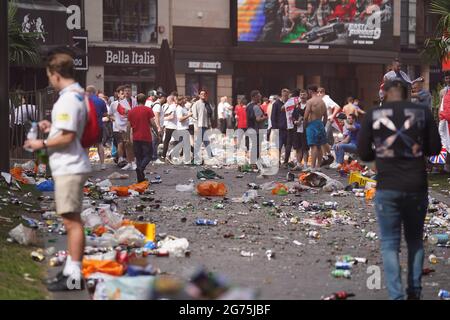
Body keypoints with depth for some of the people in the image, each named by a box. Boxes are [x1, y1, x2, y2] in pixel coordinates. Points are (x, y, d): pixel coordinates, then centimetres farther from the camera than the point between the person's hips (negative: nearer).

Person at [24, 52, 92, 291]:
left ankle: (74, 276, -3)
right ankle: (70, 270, 24)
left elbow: (67, 137, -23)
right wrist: (53, 127, 17)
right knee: (71, 220, 16)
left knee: (72, 220, -7)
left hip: (69, 168, -10)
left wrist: (43, 144, -11)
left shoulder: (68, 99, -18)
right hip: (69, 167, 10)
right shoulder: (78, 94, 13)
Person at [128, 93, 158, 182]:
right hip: (146, 137, -4)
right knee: (148, 155, 4)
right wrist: (157, 130, 8)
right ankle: (141, 168, -24)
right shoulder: (148, 110, -5)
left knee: (138, 157, 9)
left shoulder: (131, 111, 7)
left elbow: (129, 125, 10)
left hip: (136, 138, 4)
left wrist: (130, 136, 24)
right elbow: (152, 123, -8)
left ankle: (140, 178, 6)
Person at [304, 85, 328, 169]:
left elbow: (306, 116, -16)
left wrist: (306, 123, 0)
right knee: (319, 146, 13)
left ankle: (313, 166, -15)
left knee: (313, 146, -11)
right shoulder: (322, 101, 12)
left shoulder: (310, 101, -12)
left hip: (312, 124, -8)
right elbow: (325, 117, 16)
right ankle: (318, 165, 18)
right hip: (320, 124, 8)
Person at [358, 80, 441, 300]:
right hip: (417, 187, 1)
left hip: (387, 188, -1)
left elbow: (363, 153, 1)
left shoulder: (373, 115, -2)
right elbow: (435, 148, 6)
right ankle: (414, 292, 19)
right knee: (415, 241, 18)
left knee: (390, 244, 6)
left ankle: (396, 296, -3)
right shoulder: (423, 113, 0)